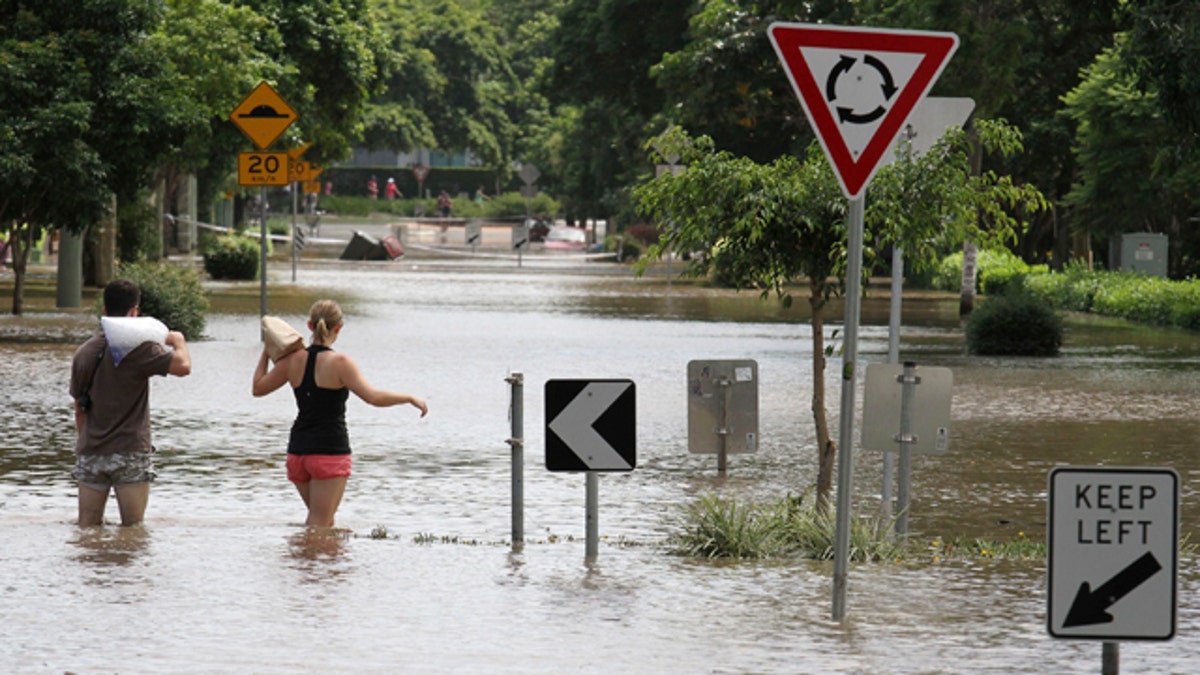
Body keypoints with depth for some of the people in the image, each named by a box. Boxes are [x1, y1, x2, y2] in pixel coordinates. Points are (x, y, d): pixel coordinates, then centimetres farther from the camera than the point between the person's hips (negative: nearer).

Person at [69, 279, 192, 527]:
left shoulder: (84, 352, 10)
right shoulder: (137, 348, -10)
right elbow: (183, 366, -21)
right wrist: (178, 340, 0)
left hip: (90, 455, 5)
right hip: (130, 454, -5)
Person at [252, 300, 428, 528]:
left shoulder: (293, 360, 3)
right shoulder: (340, 363, -12)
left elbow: (258, 388, 15)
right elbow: (374, 397, -20)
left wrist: (266, 353, 25)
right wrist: (411, 398, -7)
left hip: (298, 450, 6)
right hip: (330, 452, -6)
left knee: (322, 518, 21)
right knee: (319, 523, -3)